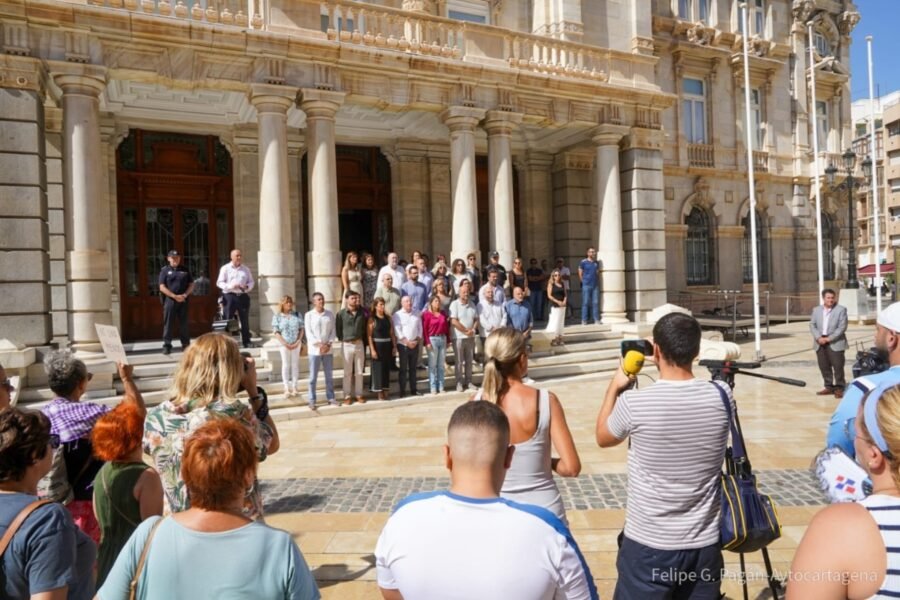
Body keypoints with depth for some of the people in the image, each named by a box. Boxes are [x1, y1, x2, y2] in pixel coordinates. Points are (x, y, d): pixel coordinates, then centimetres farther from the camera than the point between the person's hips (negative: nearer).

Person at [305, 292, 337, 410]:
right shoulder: (309, 315, -2)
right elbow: (308, 333, -7)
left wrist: (328, 344, -9)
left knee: (329, 376, 10)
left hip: (328, 350, 3)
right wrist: (319, 345, -15)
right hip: (314, 350, -3)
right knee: (313, 377, 2)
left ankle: (330, 397, 20)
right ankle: (312, 400, 9)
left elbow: (333, 331, 4)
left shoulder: (330, 314, 5)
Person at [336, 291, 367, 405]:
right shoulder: (341, 314, -5)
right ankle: (347, 396, 12)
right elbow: (338, 329, 0)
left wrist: (361, 339, 5)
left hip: (359, 344, 3)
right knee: (347, 372, 5)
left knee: (359, 372, 8)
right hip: (347, 345, -3)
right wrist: (343, 340, -2)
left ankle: (358, 394, 17)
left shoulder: (362, 312, 3)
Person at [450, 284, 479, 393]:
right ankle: (459, 382, 7)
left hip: (471, 337, 5)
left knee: (469, 360, 10)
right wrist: (466, 331, -13)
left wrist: (473, 330, -8)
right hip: (458, 337, -5)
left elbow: (476, 319, 10)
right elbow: (454, 321, -15)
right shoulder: (454, 304, -8)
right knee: (459, 361, 1)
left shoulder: (472, 304, 9)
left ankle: (468, 381, 18)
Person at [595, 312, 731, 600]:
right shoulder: (721, 396, -10)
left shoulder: (633, 402, -19)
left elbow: (603, 438, 3)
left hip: (648, 544, -3)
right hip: (704, 544, 3)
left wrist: (615, 388, 13)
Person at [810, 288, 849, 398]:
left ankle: (839, 387, 8)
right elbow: (812, 325, 6)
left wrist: (829, 338, -15)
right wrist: (818, 337, -10)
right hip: (820, 343, 4)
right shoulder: (816, 310, 11)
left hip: (835, 343, -4)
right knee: (824, 366, 8)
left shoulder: (841, 310, -2)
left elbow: (842, 327, -9)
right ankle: (829, 387, 19)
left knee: (838, 366, -3)